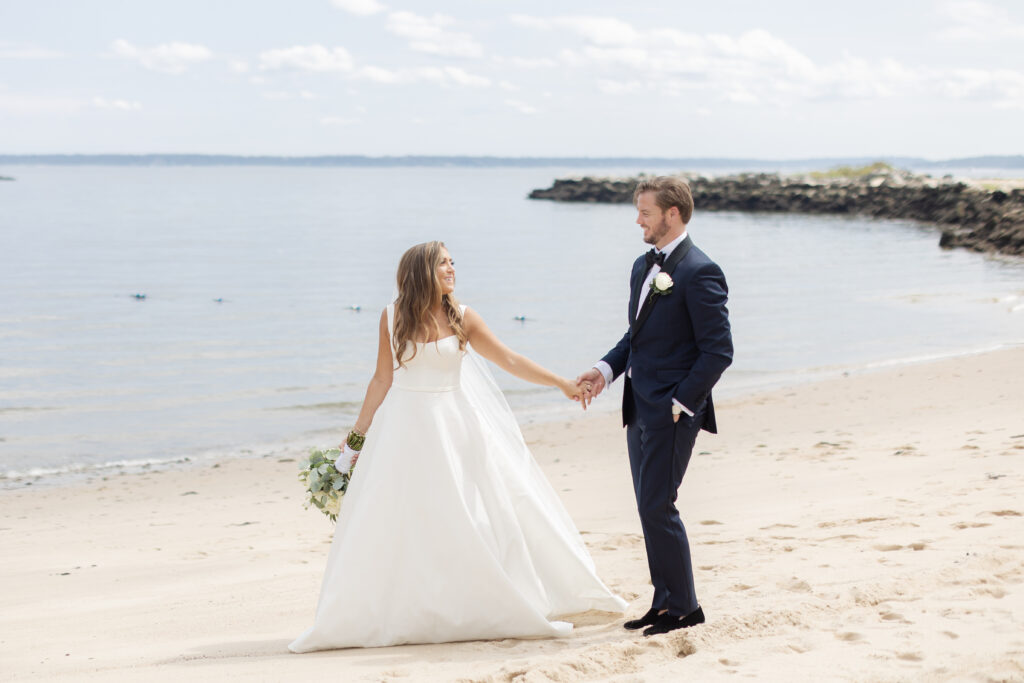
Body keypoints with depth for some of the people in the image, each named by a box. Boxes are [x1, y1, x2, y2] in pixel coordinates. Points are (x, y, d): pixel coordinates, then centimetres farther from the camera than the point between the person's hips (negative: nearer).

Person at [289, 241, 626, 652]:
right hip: (407, 426, -1)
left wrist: (562, 383, -4)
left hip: (455, 425, 1)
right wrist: (358, 435, 4)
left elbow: (510, 361, 0)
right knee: (391, 523, -1)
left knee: (480, 514, 2)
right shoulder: (392, 317, -2)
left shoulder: (461, 318, -1)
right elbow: (382, 380, 4)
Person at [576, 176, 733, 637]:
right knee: (651, 509, 13)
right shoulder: (643, 266, 14)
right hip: (639, 408, 9)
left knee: (657, 507, -8)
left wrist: (681, 403, -18)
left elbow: (718, 351, -16)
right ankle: (665, 602, 22)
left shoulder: (699, 272, -14)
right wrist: (605, 370, 5)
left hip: (672, 411, -9)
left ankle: (684, 607, 5)